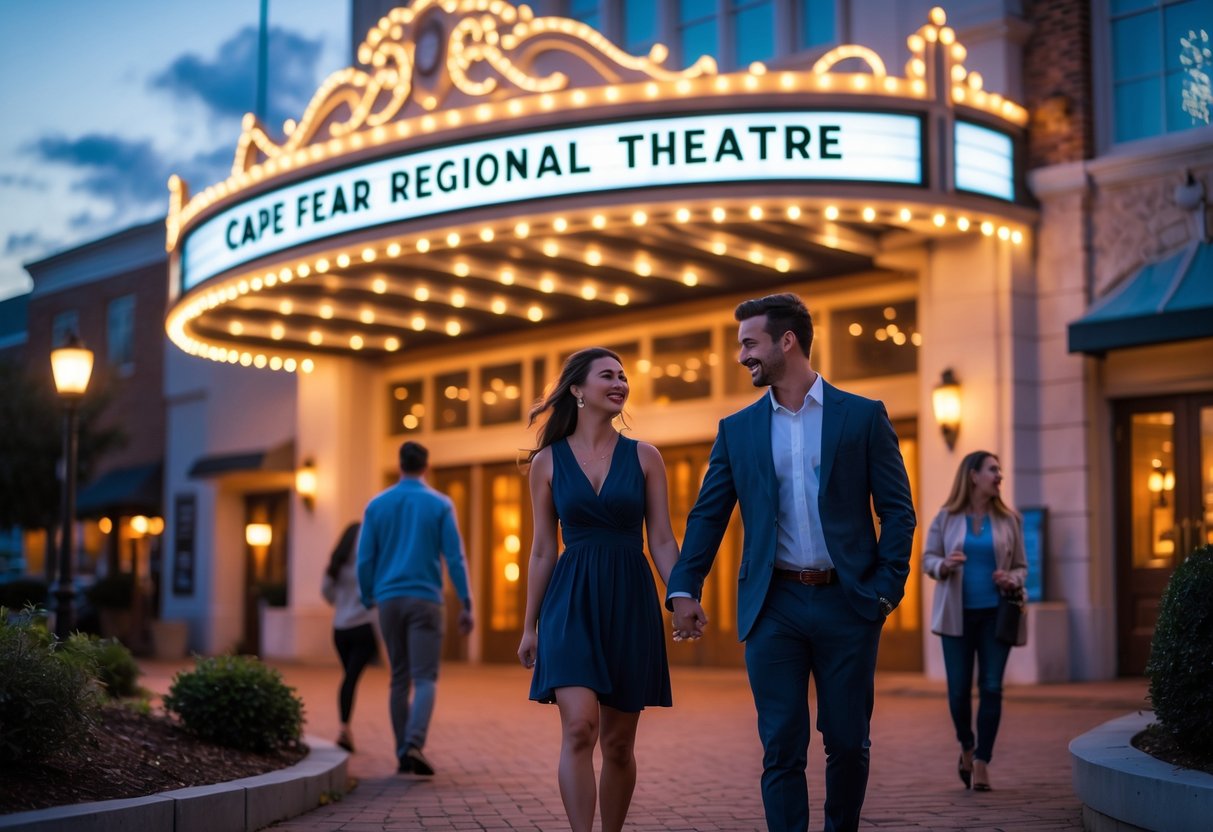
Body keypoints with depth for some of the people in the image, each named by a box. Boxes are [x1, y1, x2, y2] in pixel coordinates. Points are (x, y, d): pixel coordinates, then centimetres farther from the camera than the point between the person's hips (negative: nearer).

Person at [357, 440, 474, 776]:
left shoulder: (377, 505, 6)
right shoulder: (440, 505, -1)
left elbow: (364, 559, 4)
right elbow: (454, 557, -4)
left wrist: (368, 601, 14)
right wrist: (466, 604, -1)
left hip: (389, 600, 3)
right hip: (424, 600, -3)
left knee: (399, 679, 11)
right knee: (425, 678, -5)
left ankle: (403, 754, 12)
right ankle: (414, 743, -25)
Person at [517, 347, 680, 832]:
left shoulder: (644, 457, 6)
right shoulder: (548, 461, 4)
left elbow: (662, 540, 4)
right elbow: (542, 549, 8)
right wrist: (530, 625, 8)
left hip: (630, 602, 1)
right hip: (572, 602, -1)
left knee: (618, 742, 7)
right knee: (579, 728, -17)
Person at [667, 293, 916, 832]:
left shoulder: (863, 416, 3)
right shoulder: (736, 429, 9)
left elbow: (897, 510, 2)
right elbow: (707, 516, 6)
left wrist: (887, 587, -8)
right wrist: (684, 588, -7)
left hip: (846, 604, -1)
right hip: (773, 606, 1)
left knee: (848, 743, 7)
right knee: (782, 749, 1)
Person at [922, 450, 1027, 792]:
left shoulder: (1009, 519, 4)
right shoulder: (946, 518, 1)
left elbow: (1021, 565, 10)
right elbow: (927, 558, 4)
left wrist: (1013, 580, -12)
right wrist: (944, 565, -17)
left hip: (995, 613, 1)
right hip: (958, 614, -1)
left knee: (991, 687, -4)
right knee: (959, 689, 2)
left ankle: (982, 762, 4)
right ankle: (966, 748, 28)